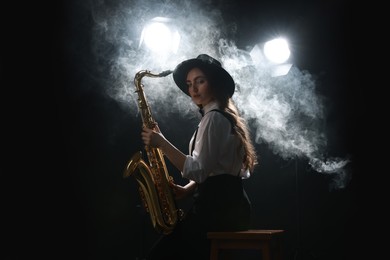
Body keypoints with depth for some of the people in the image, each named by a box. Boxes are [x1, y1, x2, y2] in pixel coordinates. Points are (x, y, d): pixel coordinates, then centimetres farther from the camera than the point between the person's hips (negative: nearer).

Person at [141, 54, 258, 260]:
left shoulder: (213, 117, -13)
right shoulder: (224, 115, 18)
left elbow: (198, 171, -21)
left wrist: (161, 143, -20)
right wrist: (187, 189, 5)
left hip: (218, 208, -10)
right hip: (225, 205, 10)